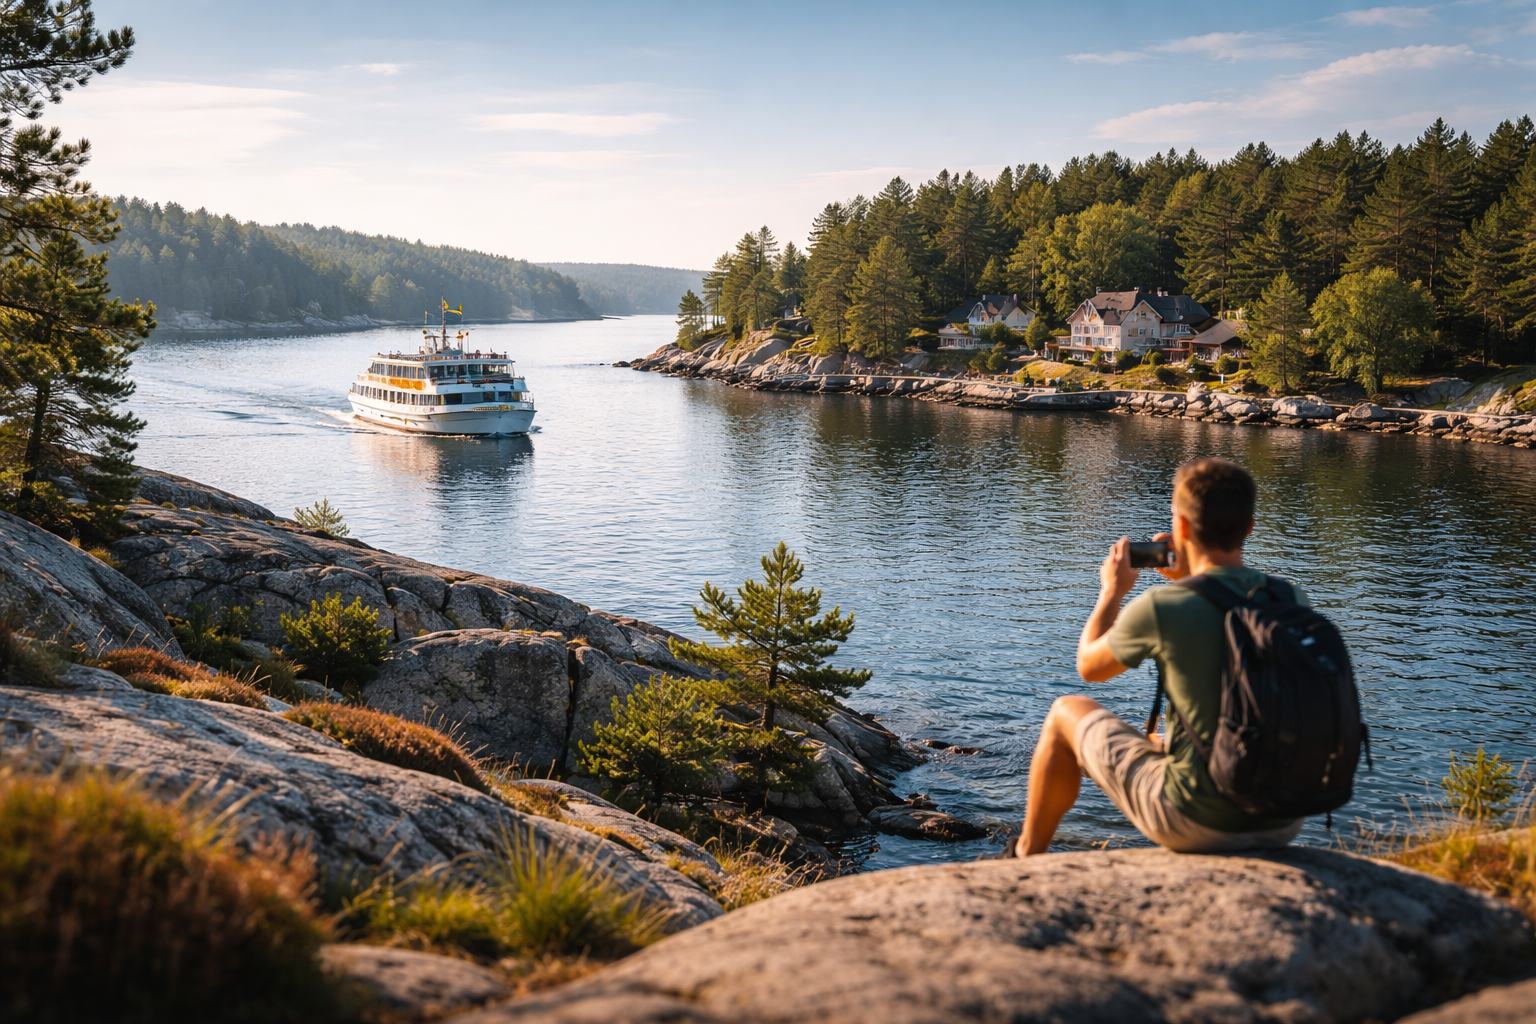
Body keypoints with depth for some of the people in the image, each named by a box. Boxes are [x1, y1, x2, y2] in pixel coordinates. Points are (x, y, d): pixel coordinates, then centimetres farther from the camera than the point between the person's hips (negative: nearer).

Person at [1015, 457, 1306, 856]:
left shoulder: (1160, 608, -20)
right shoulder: (1294, 602, -5)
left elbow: (1089, 667, 1)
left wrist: (1112, 591, 14)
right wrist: (1194, 581, 18)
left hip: (1198, 824, -5)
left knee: (1067, 712, 18)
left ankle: (1026, 860, 37)